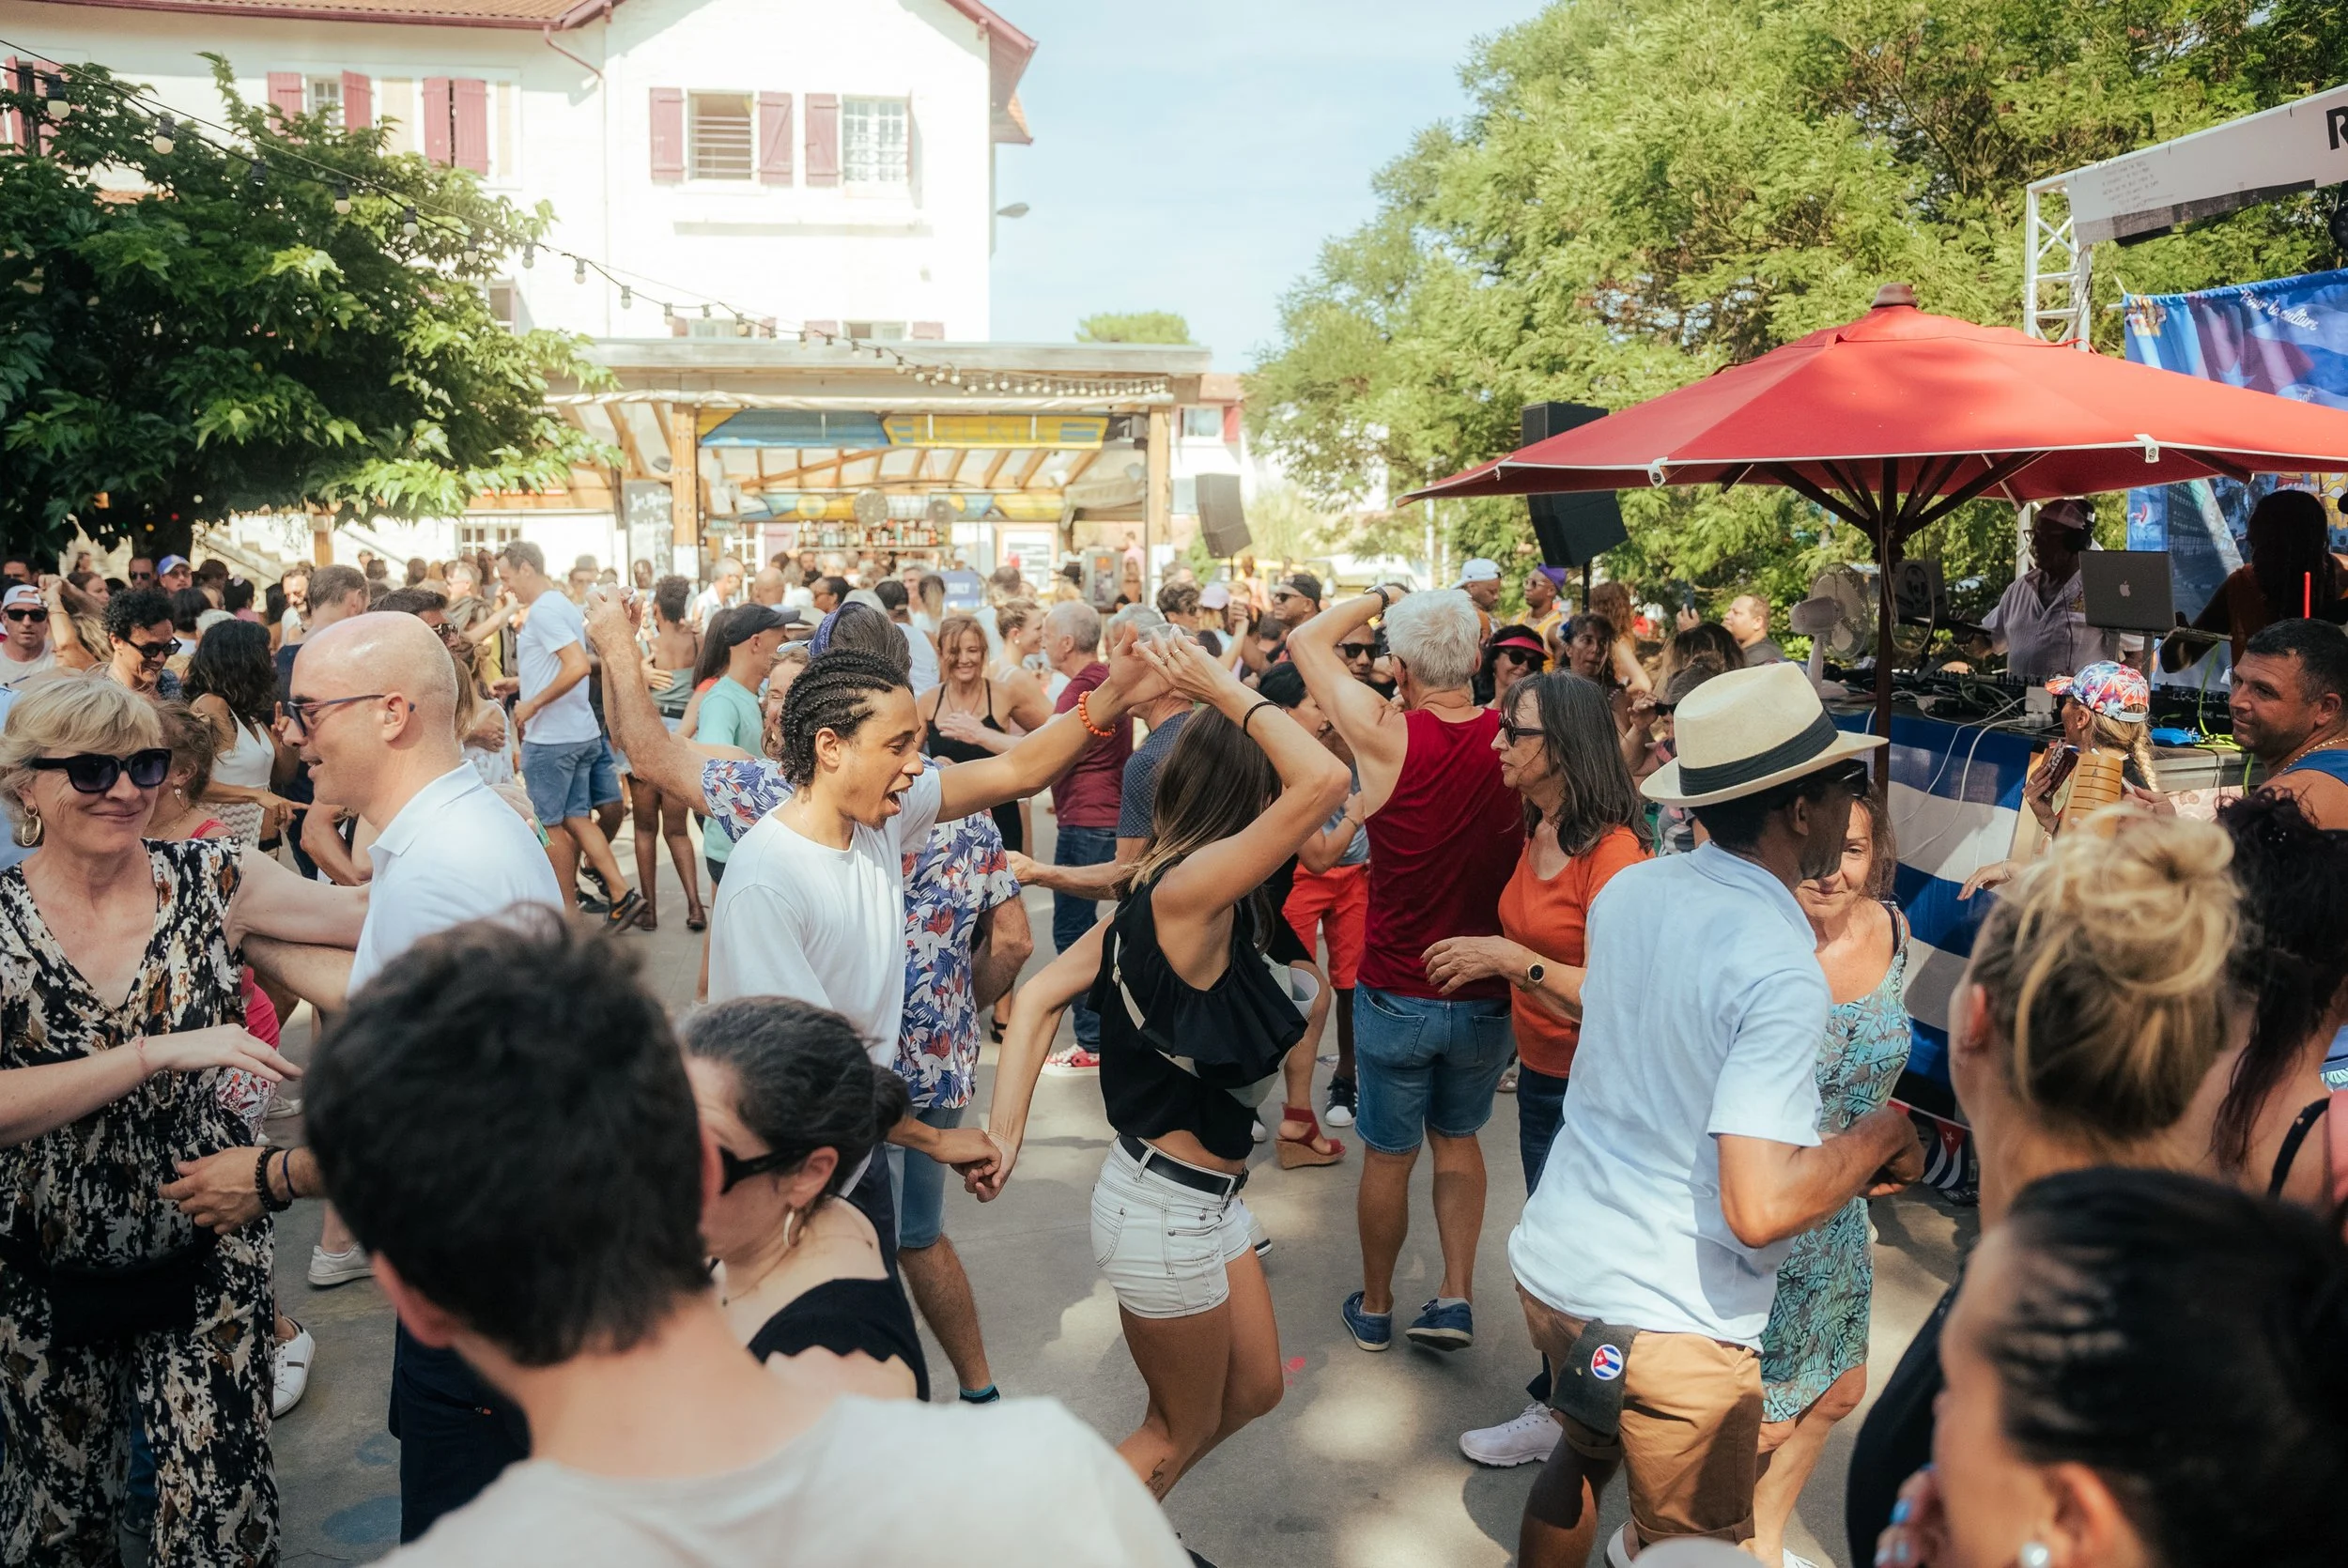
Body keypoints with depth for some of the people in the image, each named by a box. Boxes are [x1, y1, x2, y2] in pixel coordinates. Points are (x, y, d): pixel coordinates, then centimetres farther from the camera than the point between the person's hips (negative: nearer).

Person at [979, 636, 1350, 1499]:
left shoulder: (1161, 893, 1)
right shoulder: (1188, 889, -27)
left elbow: (1038, 996, 0)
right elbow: (1324, 781, -38)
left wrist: (1004, 1130, -6)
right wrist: (1226, 693, -26)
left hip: (1208, 1196, 9)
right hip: (1165, 1209, -9)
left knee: (1253, 1388, 25)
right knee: (1181, 1430, 15)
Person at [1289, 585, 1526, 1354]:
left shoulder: (1385, 735, -19)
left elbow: (1307, 639, -5)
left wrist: (1383, 595, 5)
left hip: (1396, 995, -2)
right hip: (1487, 994, 2)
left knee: (1387, 1154, 15)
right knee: (1458, 1139, 25)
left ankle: (1375, 1306, 32)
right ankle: (1455, 1296, 19)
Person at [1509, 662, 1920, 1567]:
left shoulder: (1626, 892, 1)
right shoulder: (1781, 974, -21)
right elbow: (1761, 1208, -27)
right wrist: (1882, 1136, -10)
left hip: (1552, 1262, 7)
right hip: (1668, 1322, -7)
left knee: (1584, 1456, 31)